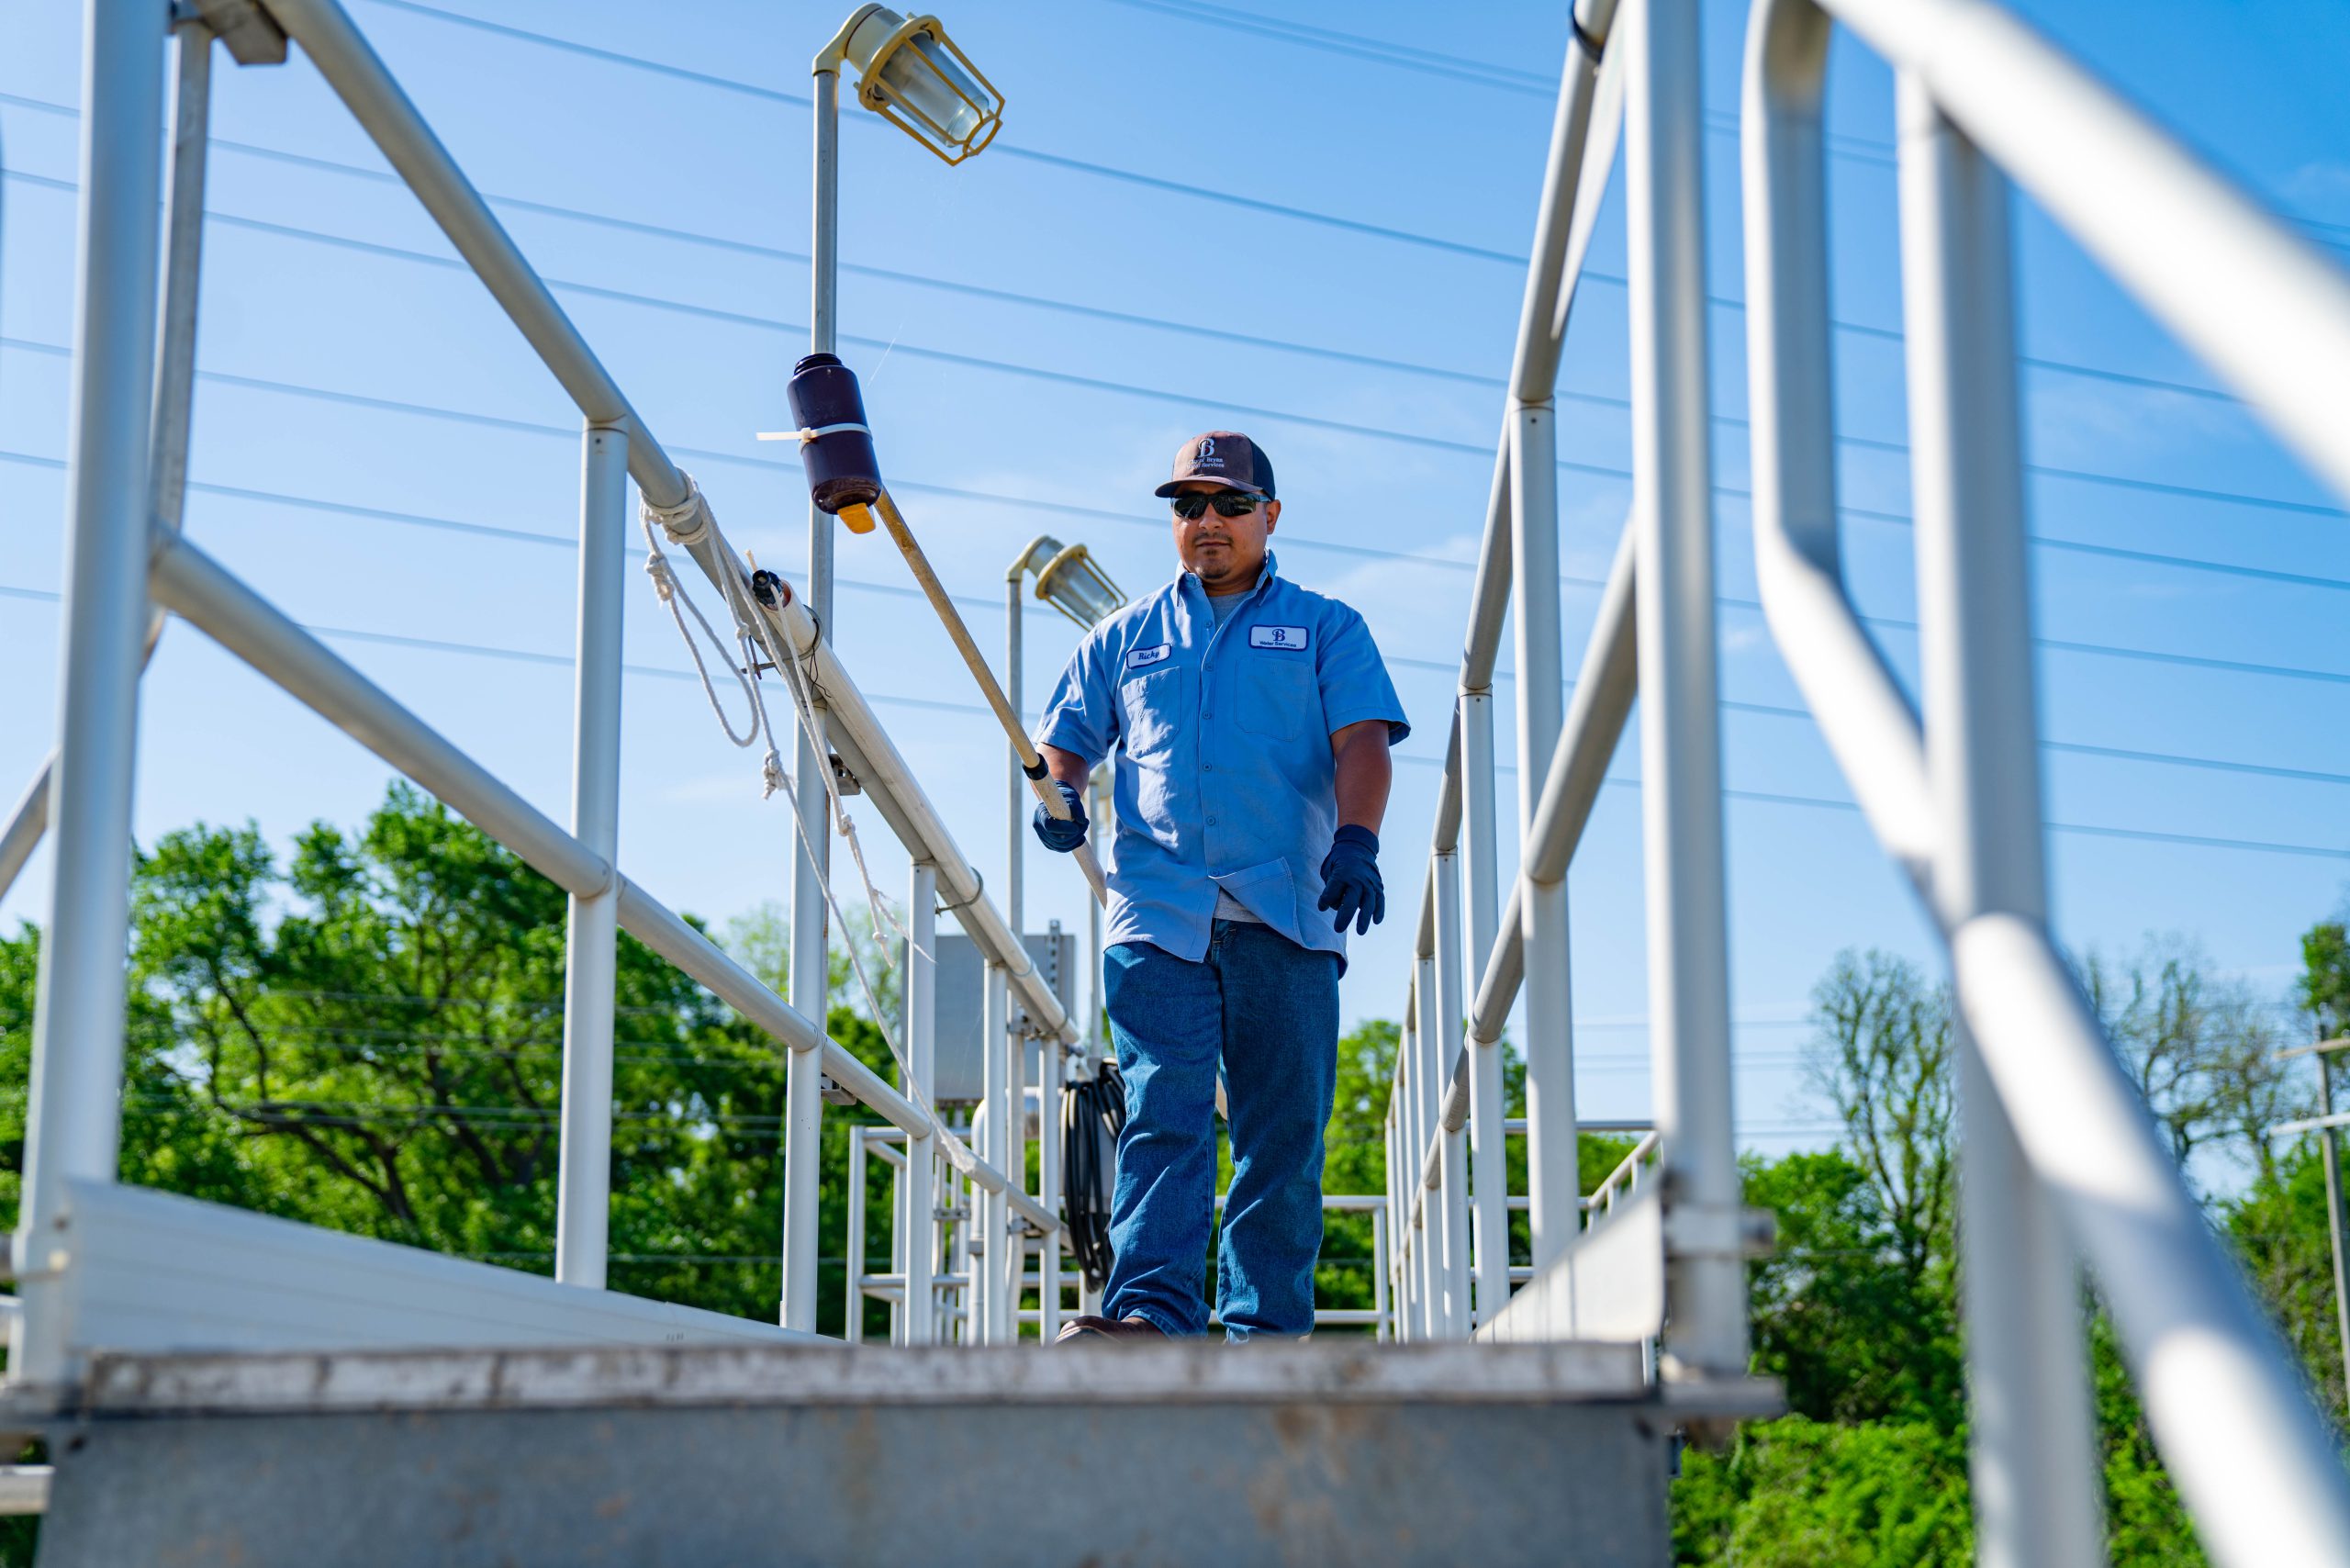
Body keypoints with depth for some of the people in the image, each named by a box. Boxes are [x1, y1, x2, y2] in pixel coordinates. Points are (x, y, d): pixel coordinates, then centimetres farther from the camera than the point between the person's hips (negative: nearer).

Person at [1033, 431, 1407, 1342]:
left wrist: (1356, 840, -16)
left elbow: (1361, 741, 3)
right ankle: (1151, 1311, -24)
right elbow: (1063, 738, 22)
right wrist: (1058, 789, -3)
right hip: (1157, 914, 1)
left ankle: (1265, 1329, 1)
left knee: (1283, 1132, -2)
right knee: (1162, 1113, -14)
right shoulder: (1125, 638, 23)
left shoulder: (1326, 631, 17)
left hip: (1286, 916, 0)